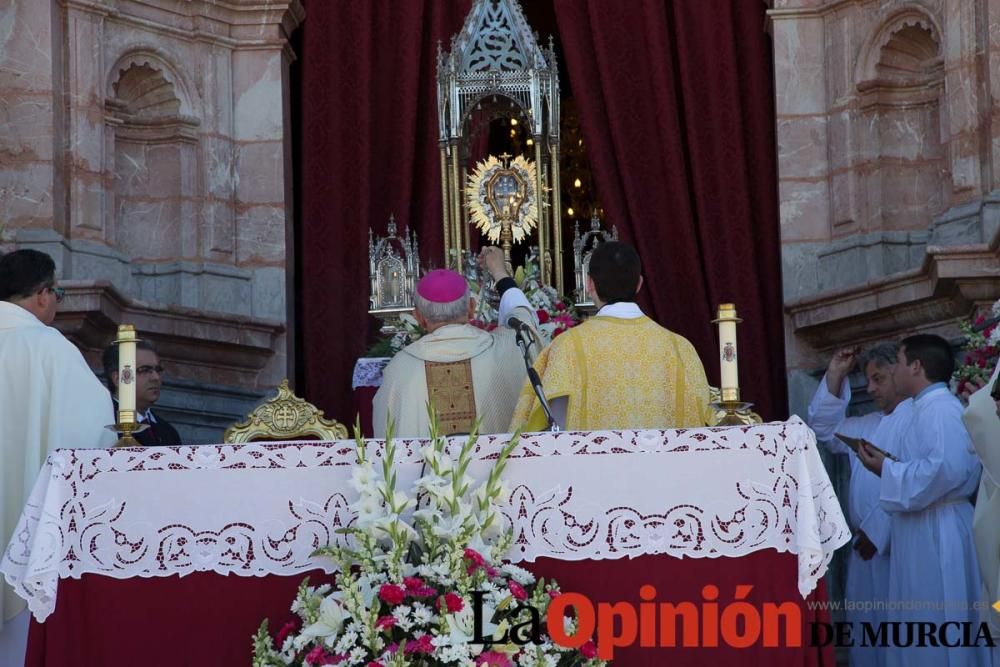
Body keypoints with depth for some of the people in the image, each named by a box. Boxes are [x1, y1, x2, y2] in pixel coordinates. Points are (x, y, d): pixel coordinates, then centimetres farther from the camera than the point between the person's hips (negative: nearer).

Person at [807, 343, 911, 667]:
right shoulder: (871, 425, 19)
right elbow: (825, 427, 26)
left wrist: (876, 530, -20)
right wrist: (835, 376, 15)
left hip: (896, 545, -9)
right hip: (867, 541, 9)